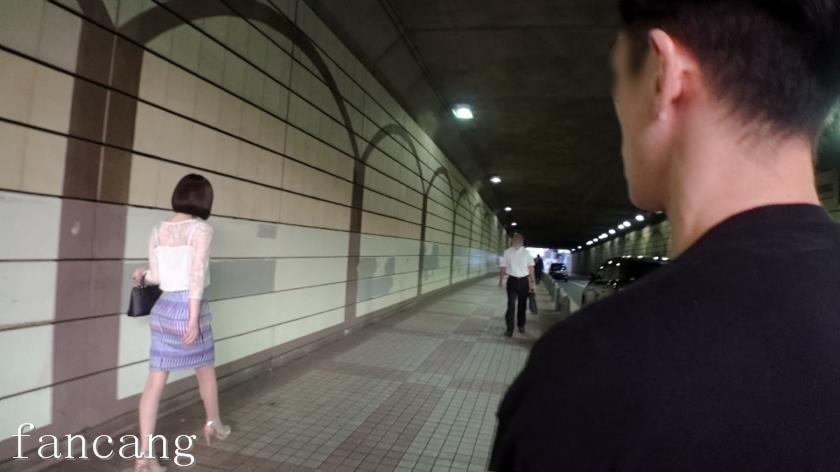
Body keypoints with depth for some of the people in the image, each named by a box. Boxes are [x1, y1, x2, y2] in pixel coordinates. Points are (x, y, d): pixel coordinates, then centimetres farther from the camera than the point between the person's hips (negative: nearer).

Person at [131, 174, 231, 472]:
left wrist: (142, 275, 29)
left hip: (163, 307, 5)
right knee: (206, 371, 18)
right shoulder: (201, 230, -12)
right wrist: (194, 319, -17)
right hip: (189, 308, -5)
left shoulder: (158, 231, 6)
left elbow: (157, 276, 8)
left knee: (155, 381, 7)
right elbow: (197, 276, -18)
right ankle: (214, 425, 39)